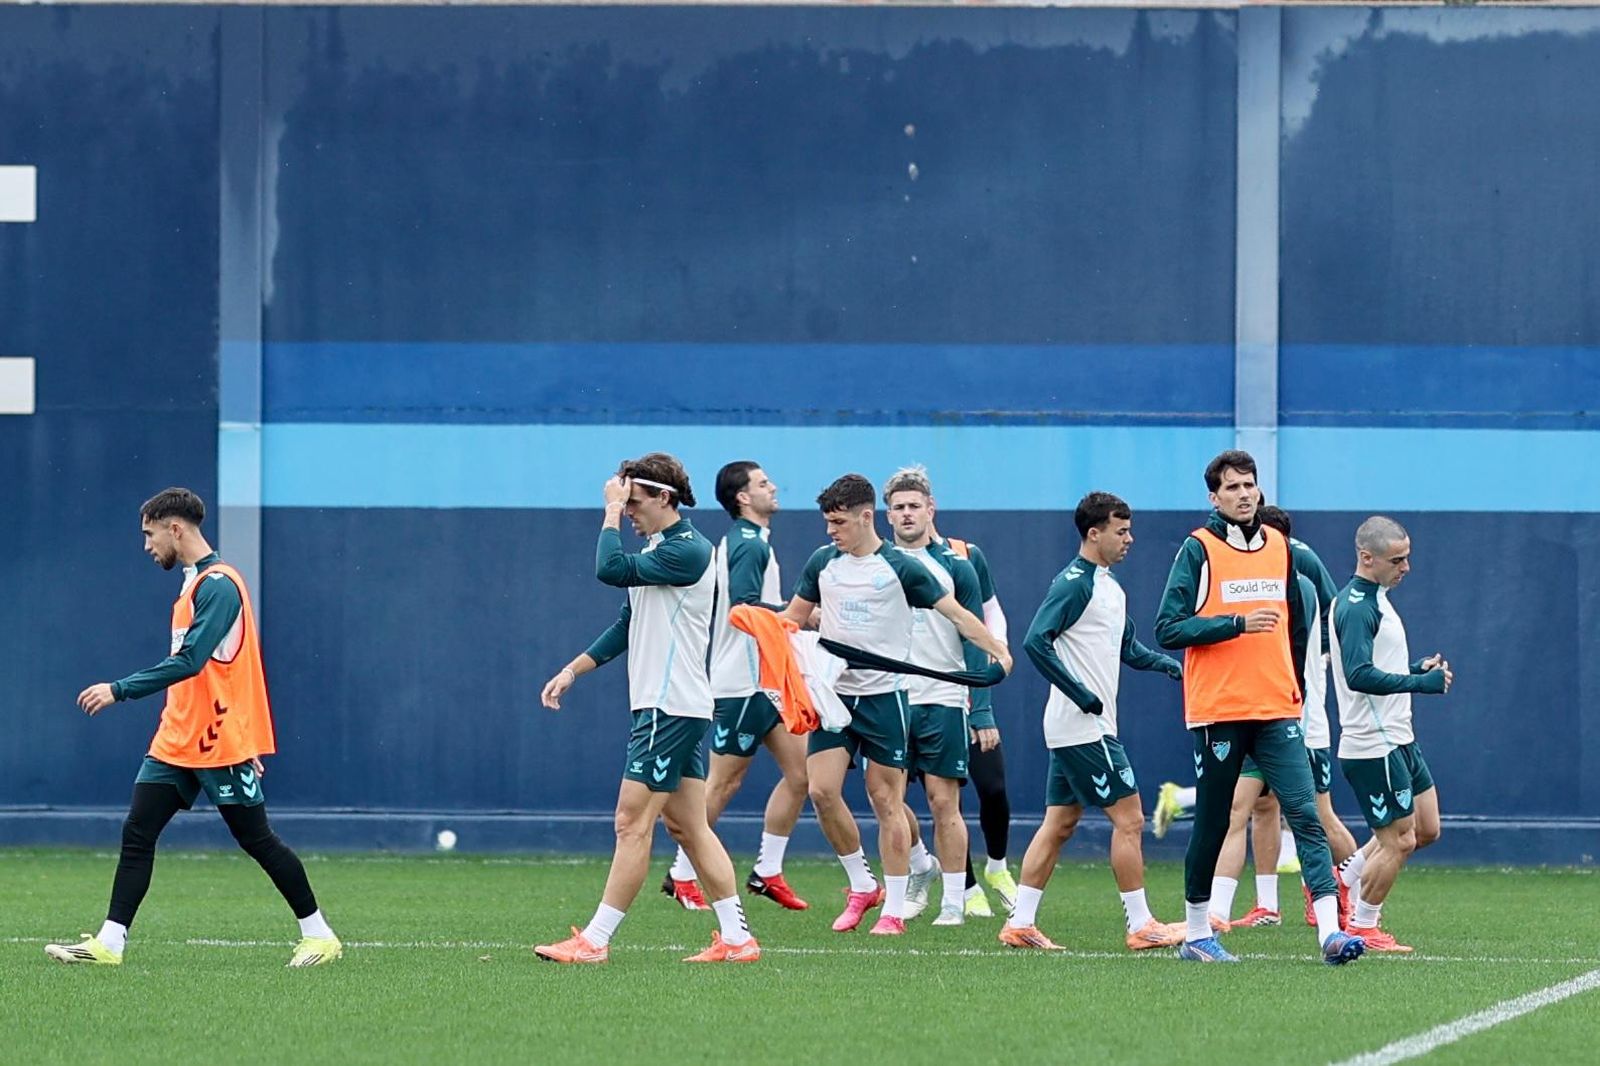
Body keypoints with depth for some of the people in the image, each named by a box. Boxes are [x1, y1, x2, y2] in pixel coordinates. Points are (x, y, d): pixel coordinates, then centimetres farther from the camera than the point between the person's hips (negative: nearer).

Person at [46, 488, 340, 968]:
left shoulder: (218, 585, -17)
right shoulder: (195, 582, 15)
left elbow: (189, 661, -26)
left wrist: (120, 690, -26)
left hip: (220, 746, -9)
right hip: (177, 743, 9)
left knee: (258, 841, -1)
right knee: (137, 834, 0)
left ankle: (319, 935, 11)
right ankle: (109, 943, -3)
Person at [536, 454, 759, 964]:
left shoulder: (688, 549, -15)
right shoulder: (656, 547, 17)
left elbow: (610, 569, -25)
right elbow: (630, 624, 24)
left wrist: (611, 512, -12)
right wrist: (574, 669, 19)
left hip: (672, 707, -10)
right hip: (667, 707, 10)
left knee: (632, 822, -7)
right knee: (687, 825, 8)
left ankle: (594, 940, -6)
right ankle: (736, 937, 8)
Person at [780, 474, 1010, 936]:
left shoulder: (900, 567, -5)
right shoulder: (823, 562, 8)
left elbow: (957, 613, -4)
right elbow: (796, 615, 20)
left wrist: (998, 651, -15)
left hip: (884, 695, -4)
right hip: (834, 692, 4)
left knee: (887, 801, -2)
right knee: (822, 790, -9)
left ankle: (893, 910, 5)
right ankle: (862, 885, 11)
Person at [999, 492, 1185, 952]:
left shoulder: (1110, 586, 15)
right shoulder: (1074, 583, -14)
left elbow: (1128, 648, 23)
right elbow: (1036, 642, -22)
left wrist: (1170, 665, 5)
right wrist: (1083, 696, -22)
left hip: (1092, 726, 9)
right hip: (1083, 727, -9)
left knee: (1060, 823, 9)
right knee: (1128, 818, -6)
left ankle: (1020, 923, 10)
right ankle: (1141, 926, -2)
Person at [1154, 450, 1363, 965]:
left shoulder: (1279, 546, 12)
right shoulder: (1199, 549, -4)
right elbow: (1168, 629, -10)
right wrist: (1238, 624, -18)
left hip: (1276, 710, 4)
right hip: (1217, 710, -4)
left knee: (1305, 814, -10)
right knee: (1212, 825, 5)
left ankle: (1331, 930, -19)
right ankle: (1196, 933, 21)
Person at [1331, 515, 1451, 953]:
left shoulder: (1374, 600, 15)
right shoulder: (1356, 607, -18)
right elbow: (1359, 675, -29)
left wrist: (1418, 668, 8)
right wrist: (1421, 682, -28)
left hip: (1398, 741, 10)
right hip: (1373, 747, -10)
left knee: (1426, 830, 15)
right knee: (1399, 839, -2)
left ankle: (1347, 883, 24)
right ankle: (1362, 928, 12)